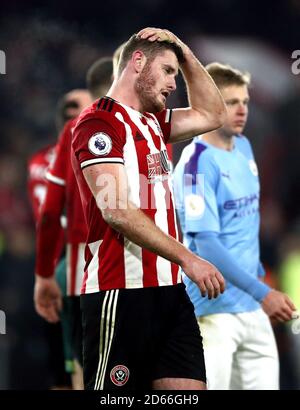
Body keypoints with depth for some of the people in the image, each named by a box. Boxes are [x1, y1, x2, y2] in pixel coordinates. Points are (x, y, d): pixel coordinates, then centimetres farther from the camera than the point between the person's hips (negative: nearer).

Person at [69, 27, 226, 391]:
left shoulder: (153, 123, 19)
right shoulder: (99, 121, -8)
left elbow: (212, 115, 31)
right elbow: (116, 211, -17)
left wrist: (185, 52, 19)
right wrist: (187, 259, -19)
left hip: (167, 288, 9)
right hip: (122, 292, -9)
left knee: (190, 385, 1)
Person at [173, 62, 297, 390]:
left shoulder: (244, 148, 10)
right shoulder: (197, 163, -15)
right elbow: (206, 244, -21)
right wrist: (262, 293, -22)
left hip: (253, 307, 8)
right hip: (214, 310, -8)